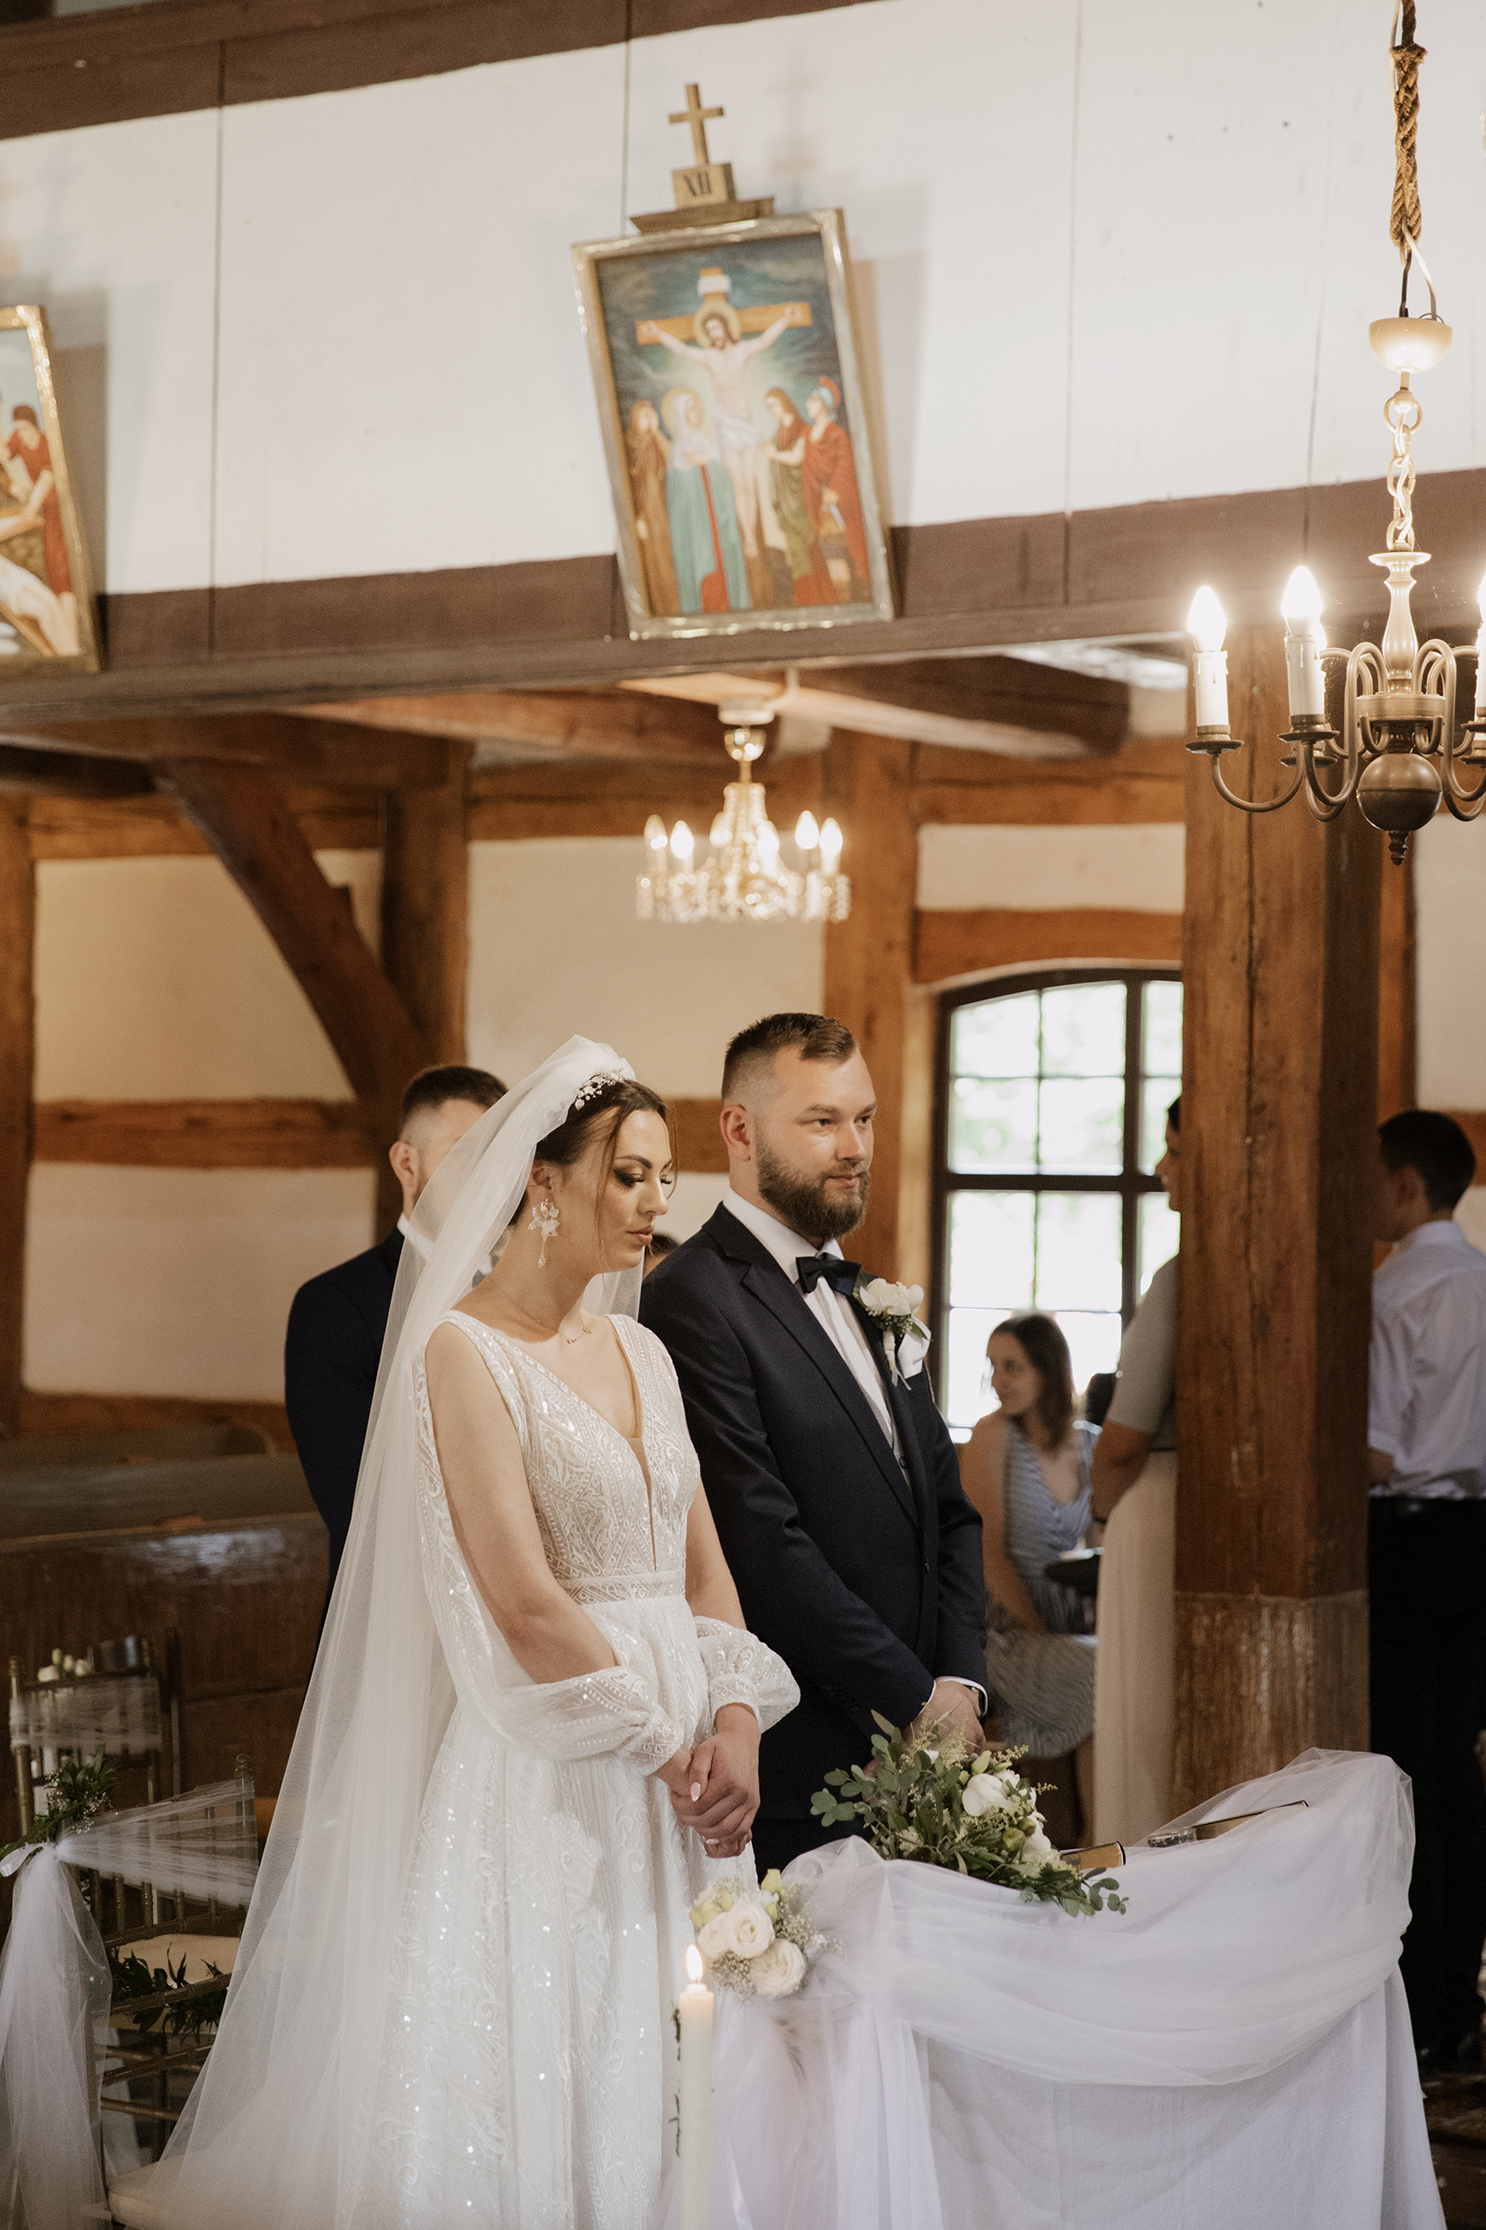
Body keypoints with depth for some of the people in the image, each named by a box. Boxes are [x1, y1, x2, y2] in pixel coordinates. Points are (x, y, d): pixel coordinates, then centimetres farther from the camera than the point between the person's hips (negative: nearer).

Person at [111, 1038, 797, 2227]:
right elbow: (524, 1601, -16)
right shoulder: (463, 1349, -10)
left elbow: (702, 1561, 13)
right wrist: (665, 1749, -12)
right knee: (524, 2087, -2)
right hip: (543, 1773, -7)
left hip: (678, 1770, 7)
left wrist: (737, 1721, -3)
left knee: (651, 2100, 9)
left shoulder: (640, 1352, 13)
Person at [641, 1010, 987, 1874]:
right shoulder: (694, 1301, -11)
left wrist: (960, 1683, 0)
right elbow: (767, 1550, -16)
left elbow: (950, 1513, 16)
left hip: (917, 1755, 7)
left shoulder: (869, 1304, 17)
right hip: (796, 1769, -7)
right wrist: (916, 1698, -11)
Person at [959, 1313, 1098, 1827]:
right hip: (1006, 1631, -5)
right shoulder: (993, 1436, -6)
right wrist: (1043, 1635, -14)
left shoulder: (1090, 1443, 8)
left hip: (1071, 1627, 5)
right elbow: (990, 1552, -9)